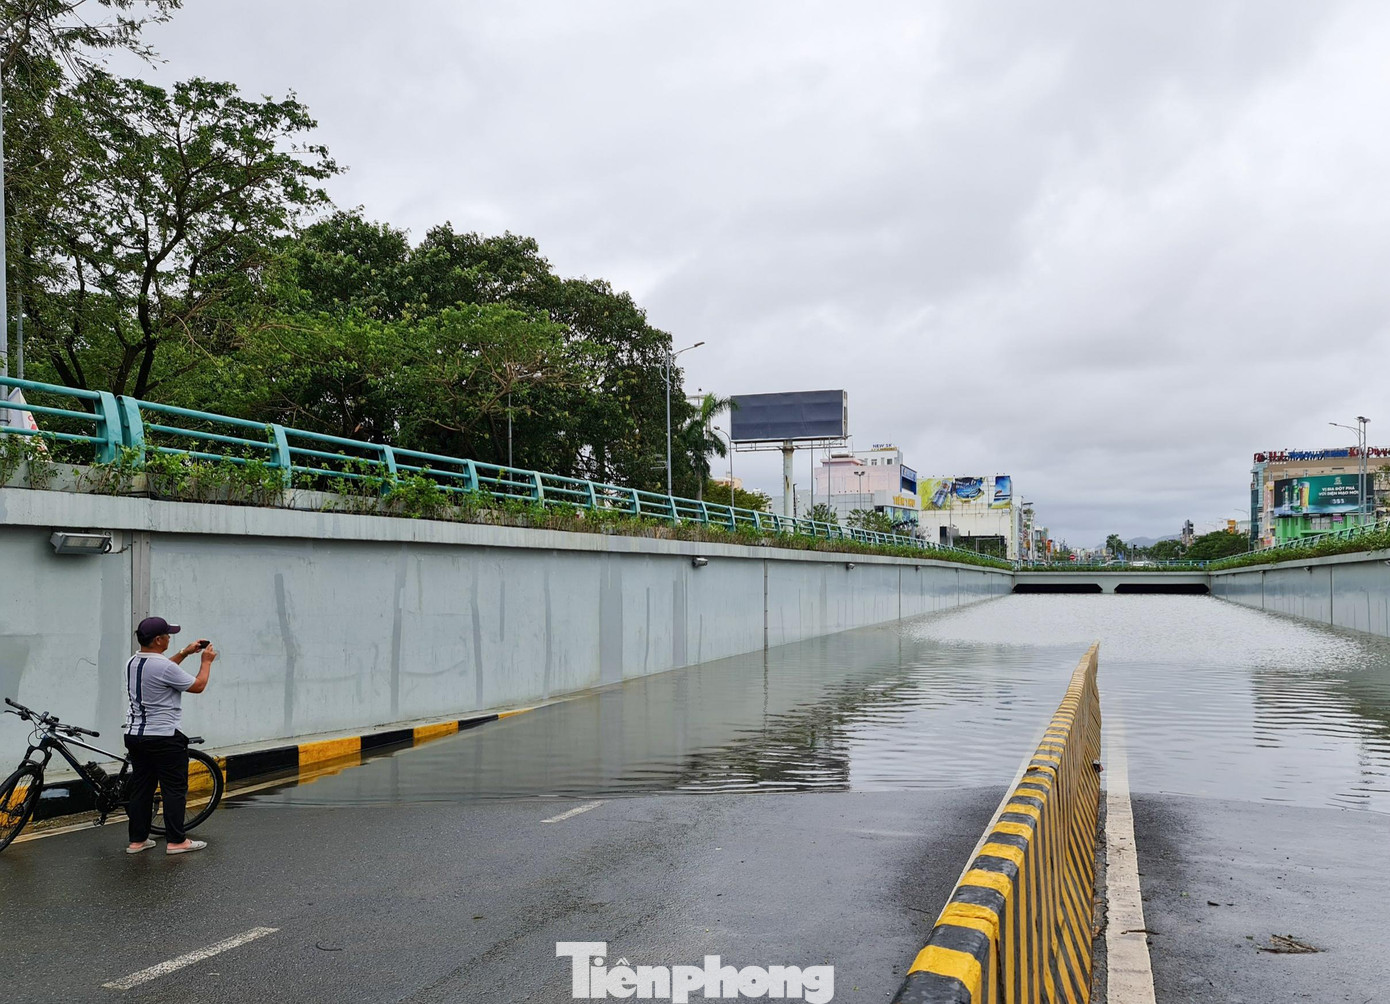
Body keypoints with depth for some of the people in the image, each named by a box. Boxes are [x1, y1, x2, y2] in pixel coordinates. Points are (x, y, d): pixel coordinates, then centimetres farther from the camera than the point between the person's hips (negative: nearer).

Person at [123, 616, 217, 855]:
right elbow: (198, 686, -10)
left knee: (141, 788, 13)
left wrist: (185, 652, 26)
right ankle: (176, 840, 4)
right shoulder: (164, 666, -20)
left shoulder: (133, 663, 7)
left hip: (135, 735, 9)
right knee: (175, 789, 1)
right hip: (164, 737, -9)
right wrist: (206, 661, 5)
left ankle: (137, 840, 17)